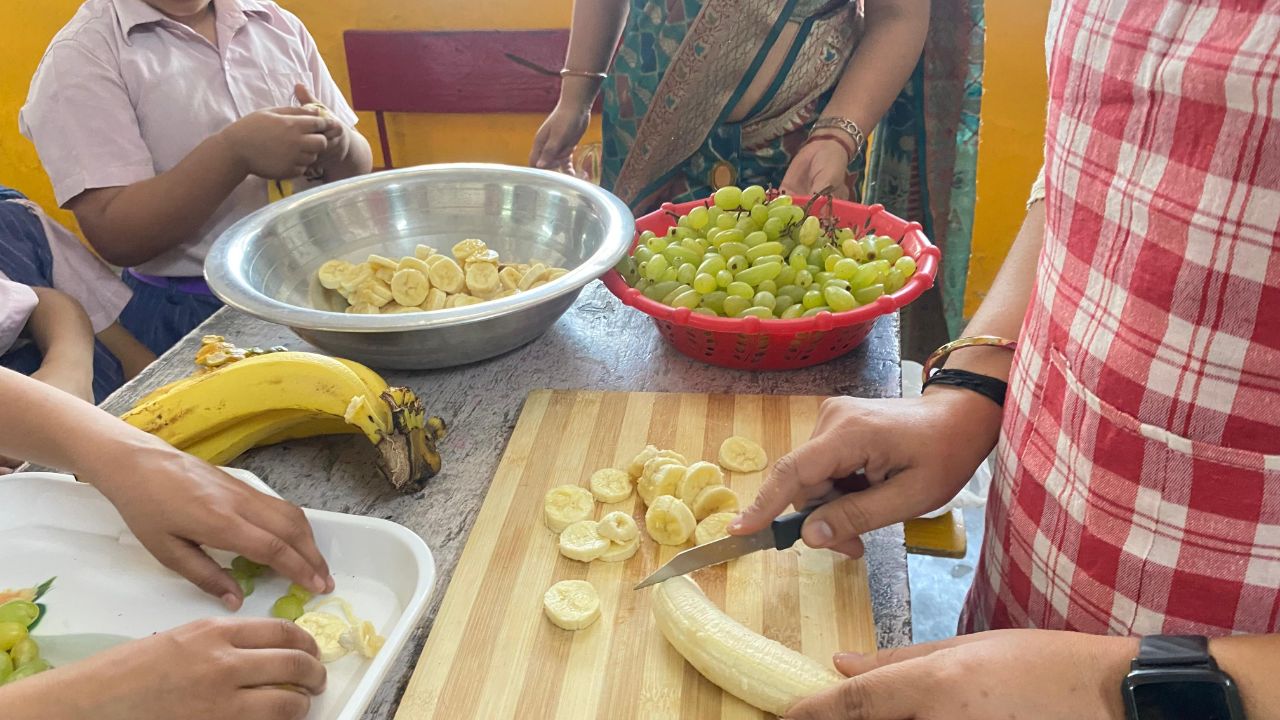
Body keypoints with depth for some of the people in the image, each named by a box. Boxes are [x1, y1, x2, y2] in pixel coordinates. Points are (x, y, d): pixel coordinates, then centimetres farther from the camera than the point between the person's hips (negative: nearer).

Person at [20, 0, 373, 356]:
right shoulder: (83, 53, -6)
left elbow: (355, 175, 10)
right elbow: (114, 235, -15)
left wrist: (335, 145, -13)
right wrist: (234, 152, -26)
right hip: (188, 312, -5)